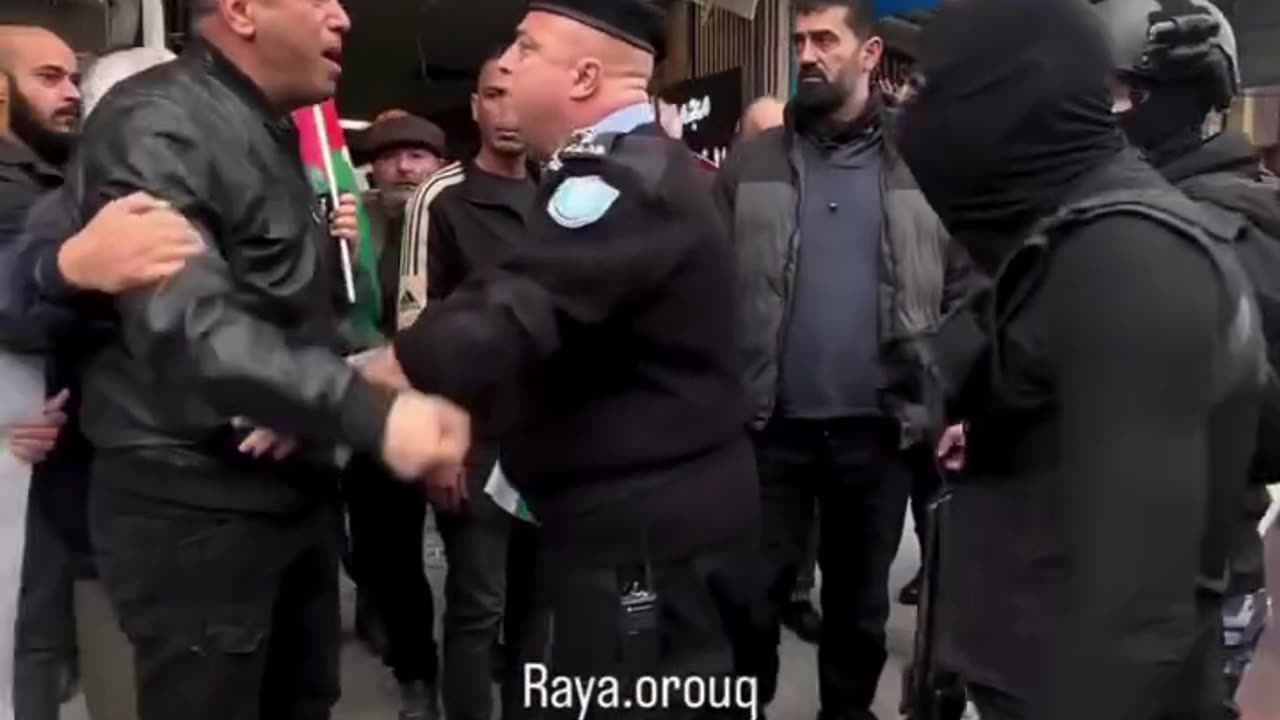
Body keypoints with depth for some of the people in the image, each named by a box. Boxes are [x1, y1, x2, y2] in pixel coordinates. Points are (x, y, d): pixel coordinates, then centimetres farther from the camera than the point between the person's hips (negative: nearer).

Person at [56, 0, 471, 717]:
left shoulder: (277, 137, 13)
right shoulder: (157, 125, -16)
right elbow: (188, 324, -29)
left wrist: (309, 405, -5)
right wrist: (370, 413, -37)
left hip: (297, 488, 8)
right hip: (193, 503, -8)